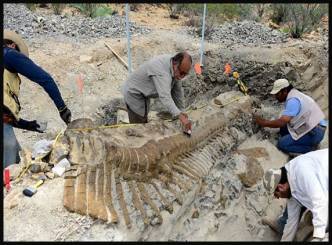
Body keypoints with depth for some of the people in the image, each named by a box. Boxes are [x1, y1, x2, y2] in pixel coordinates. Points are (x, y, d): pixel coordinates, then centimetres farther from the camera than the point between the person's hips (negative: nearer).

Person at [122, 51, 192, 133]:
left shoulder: (176, 69, -8)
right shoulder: (162, 71, -37)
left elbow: (177, 91, 1)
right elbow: (165, 97, -50)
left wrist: (181, 111, -2)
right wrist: (181, 117, -58)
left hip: (142, 94, 9)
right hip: (133, 93, -9)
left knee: (144, 125, 19)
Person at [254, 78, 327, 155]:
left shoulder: (293, 100, -19)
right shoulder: (294, 95, 12)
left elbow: (282, 122, -25)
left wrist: (264, 123, -15)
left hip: (314, 132, -10)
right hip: (311, 127, 10)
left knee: (282, 144, -14)